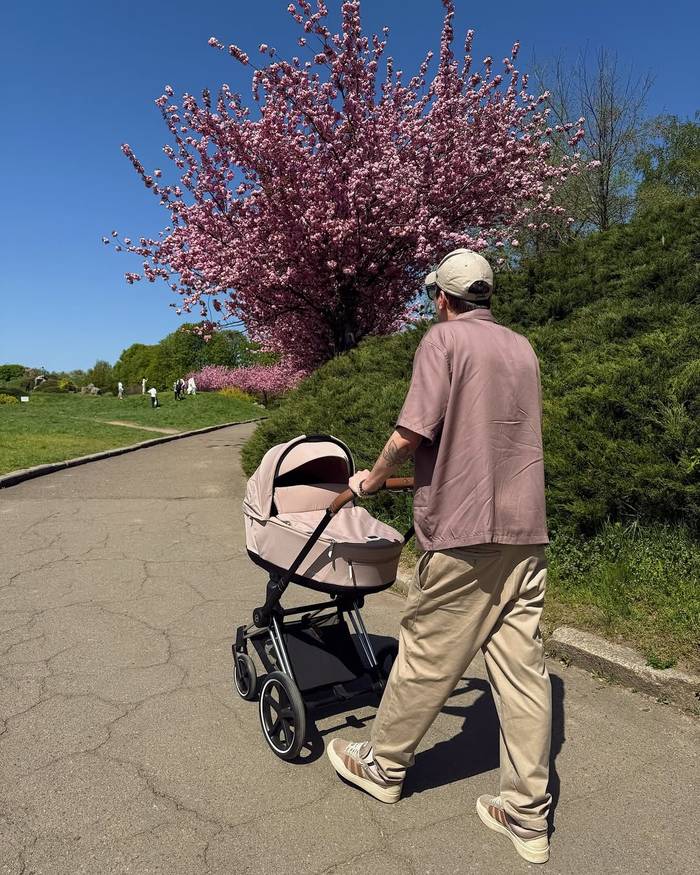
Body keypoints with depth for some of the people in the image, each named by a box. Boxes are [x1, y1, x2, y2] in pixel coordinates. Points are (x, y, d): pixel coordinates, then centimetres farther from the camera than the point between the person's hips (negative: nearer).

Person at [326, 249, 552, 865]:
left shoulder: (444, 338, -6)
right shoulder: (523, 350, 15)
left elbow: (412, 432, -16)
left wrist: (373, 479, 2)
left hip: (464, 531, -7)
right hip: (525, 529, 7)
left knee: (427, 658, 8)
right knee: (522, 667, 10)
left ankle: (384, 767, 29)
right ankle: (528, 816, 20)